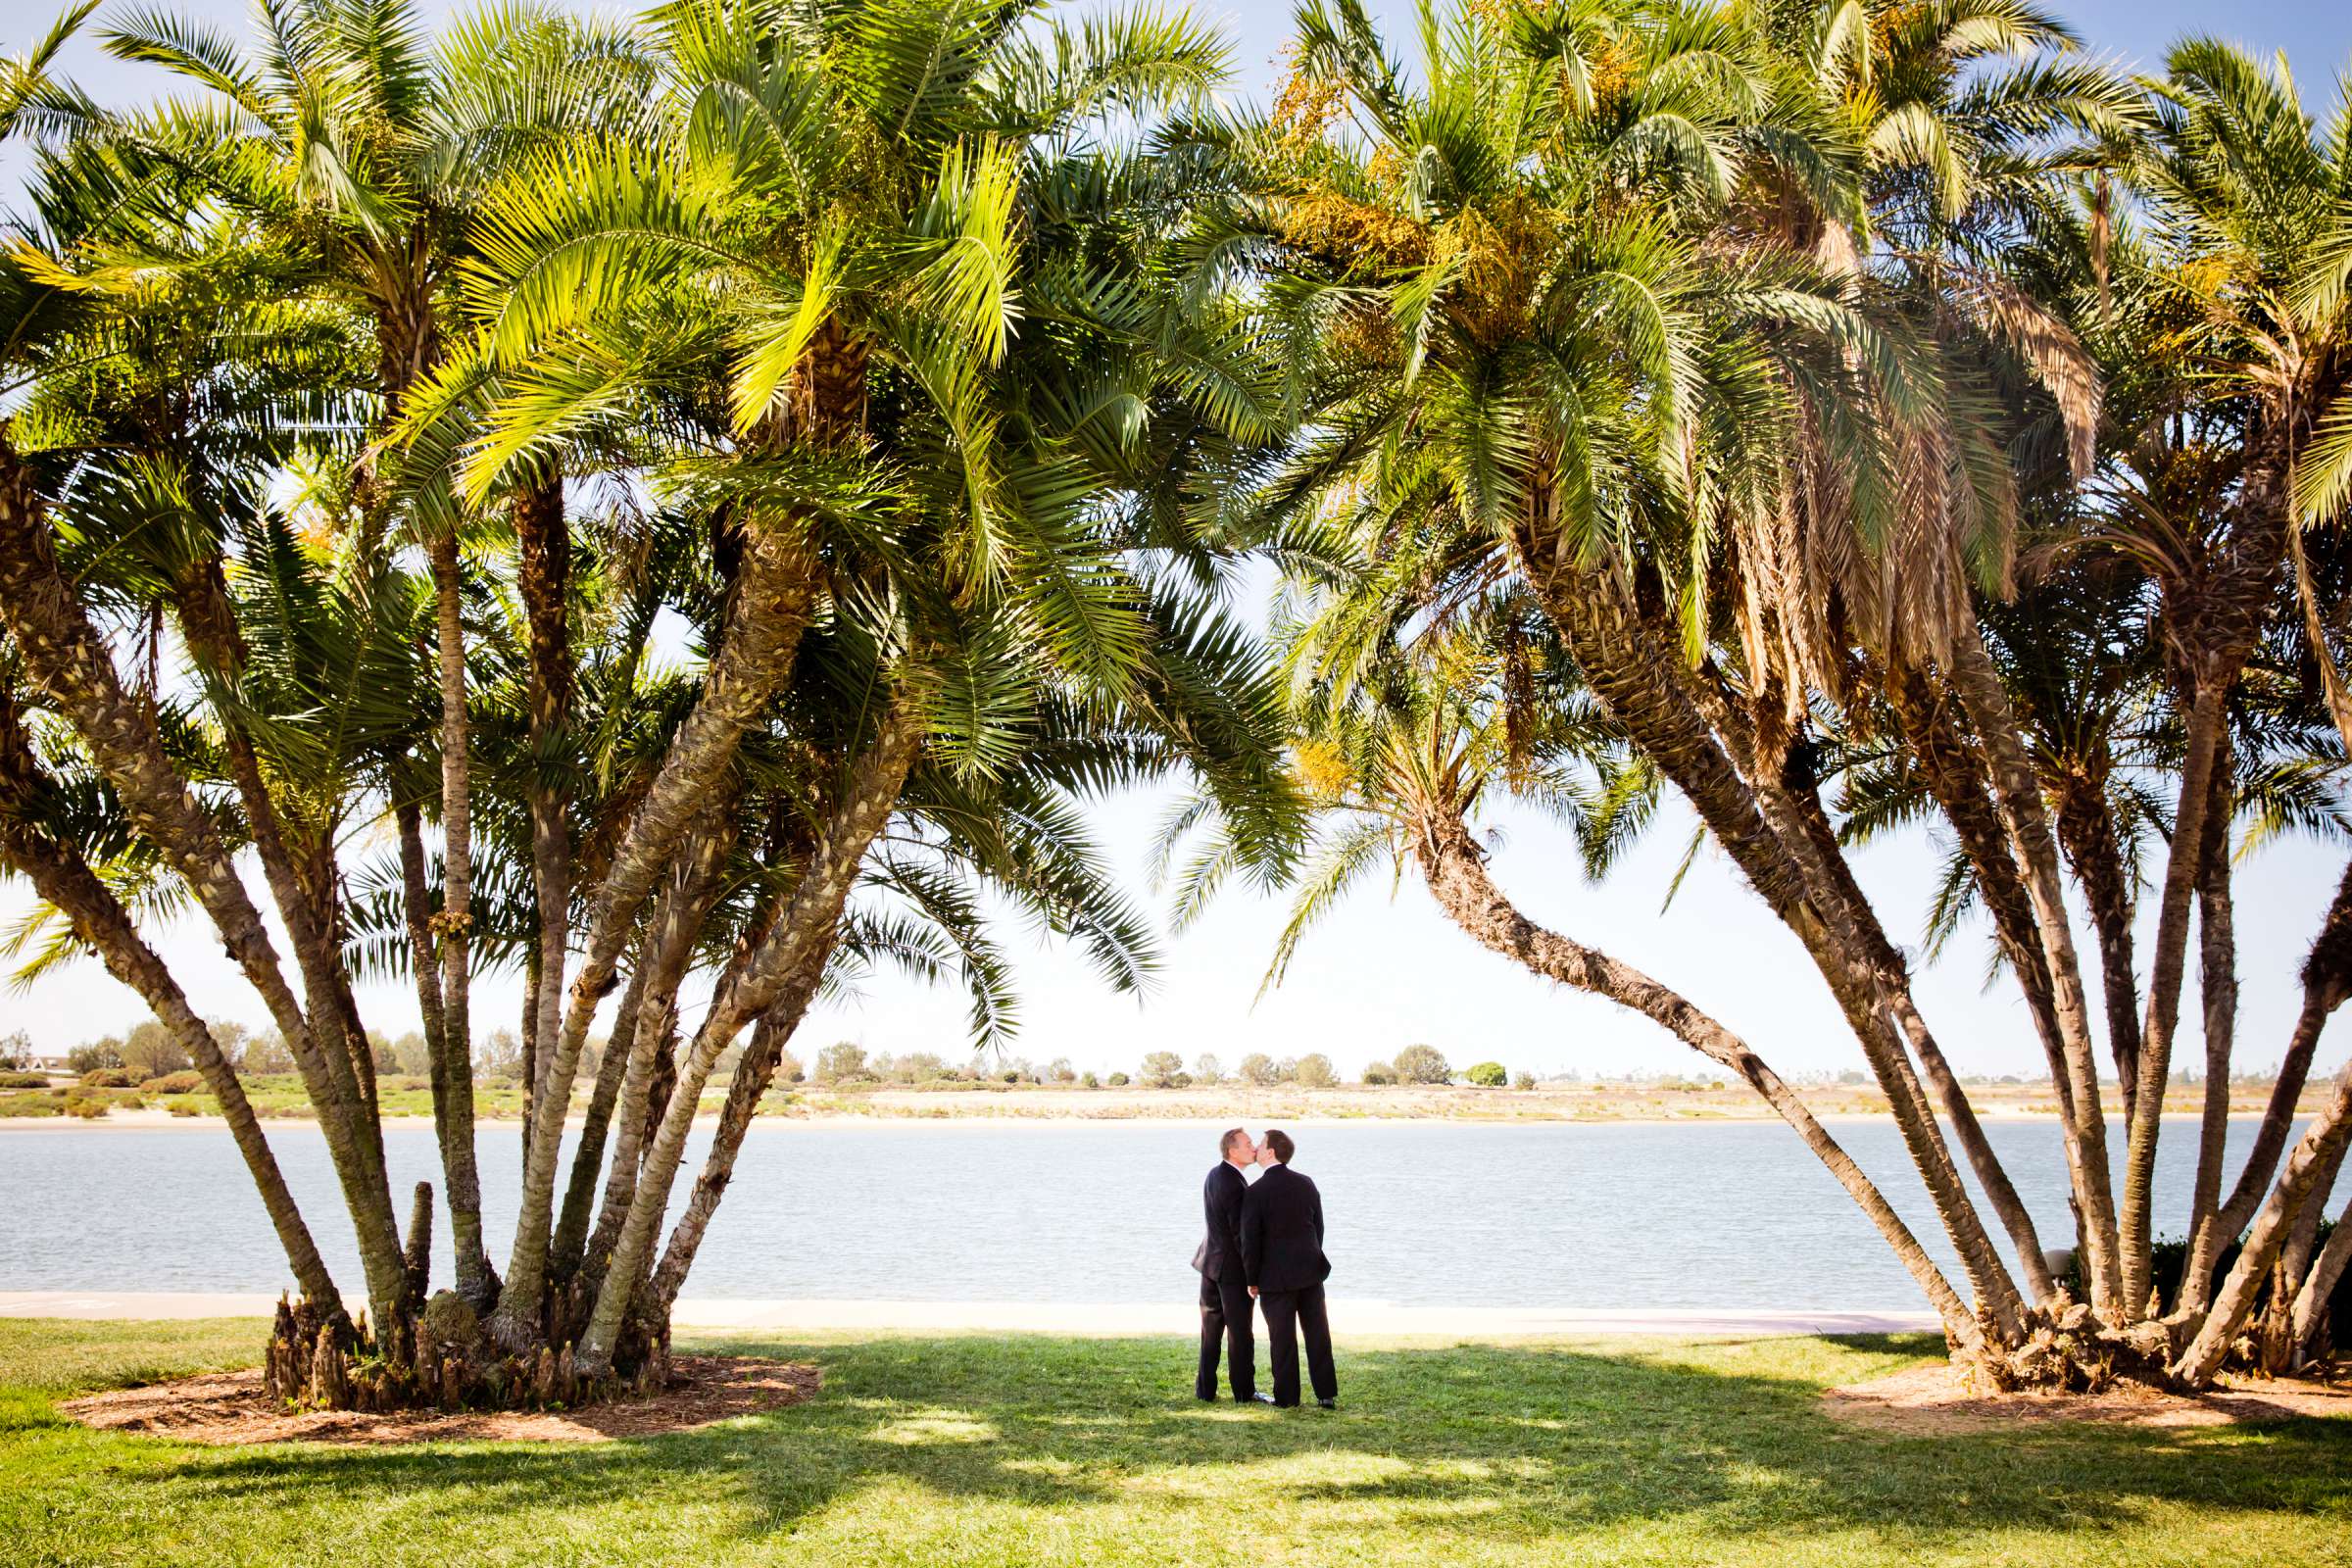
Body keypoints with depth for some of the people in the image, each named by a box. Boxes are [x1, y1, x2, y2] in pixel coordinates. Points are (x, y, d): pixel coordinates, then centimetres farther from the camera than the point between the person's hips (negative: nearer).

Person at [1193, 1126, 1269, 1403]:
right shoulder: (1235, 1185, -23)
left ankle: (1205, 1388, 19)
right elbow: (1241, 1234, -21)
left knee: (1211, 1329, 14)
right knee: (1240, 1332, 3)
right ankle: (1244, 1391, 10)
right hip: (1233, 1266, -8)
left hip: (1211, 1262, 8)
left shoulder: (1214, 1175, 5)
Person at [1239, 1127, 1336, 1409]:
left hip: (1276, 1277, -4)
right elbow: (1318, 1227, 8)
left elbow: (1250, 1241, -12)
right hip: (1310, 1270, 4)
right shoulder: (1306, 1184, 1)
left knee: (1282, 1338, 6)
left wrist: (1252, 1280, 0)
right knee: (1318, 1333, 10)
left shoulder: (1256, 1192, -15)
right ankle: (1327, 1394, 12)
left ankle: (1287, 1396, 13)